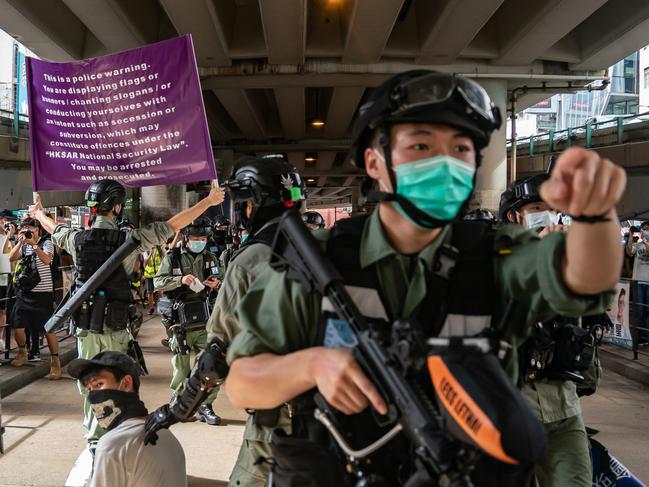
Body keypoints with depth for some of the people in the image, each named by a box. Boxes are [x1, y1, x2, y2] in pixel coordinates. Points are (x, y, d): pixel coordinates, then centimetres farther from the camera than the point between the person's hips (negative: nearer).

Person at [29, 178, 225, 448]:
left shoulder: (77, 238, -2)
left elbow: (54, 228, 21)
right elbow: (173, 225, -9)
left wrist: (39, 213, 45)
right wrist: (209, 201, -1)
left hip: (85, 327, 3)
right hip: (115, 328, -3)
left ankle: (94, 441, 23)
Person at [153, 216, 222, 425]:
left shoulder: (210, 258, 11)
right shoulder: (173, 257, 1)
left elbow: (223, 286, 20)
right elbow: (158, 282, -7)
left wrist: (216, 284, -4)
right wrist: (180, 280, -22)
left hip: (204, 321, 2)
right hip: (181, 321, -2)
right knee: (181, 365, 7)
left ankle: (205, 406, 9)